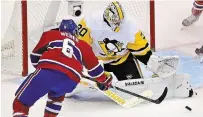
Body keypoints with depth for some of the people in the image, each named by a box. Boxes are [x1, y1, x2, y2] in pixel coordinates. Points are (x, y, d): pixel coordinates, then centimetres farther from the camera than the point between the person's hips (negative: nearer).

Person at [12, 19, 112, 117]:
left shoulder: (50, 35, 29)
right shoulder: (82, 45, 32)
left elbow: (35, 56, 26)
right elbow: (93, 66, 36)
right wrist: (103, 80, 53)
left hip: (48, 71, -3)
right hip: (71, 80, 3)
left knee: (21, 101, 2)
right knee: (56, 94, 37)